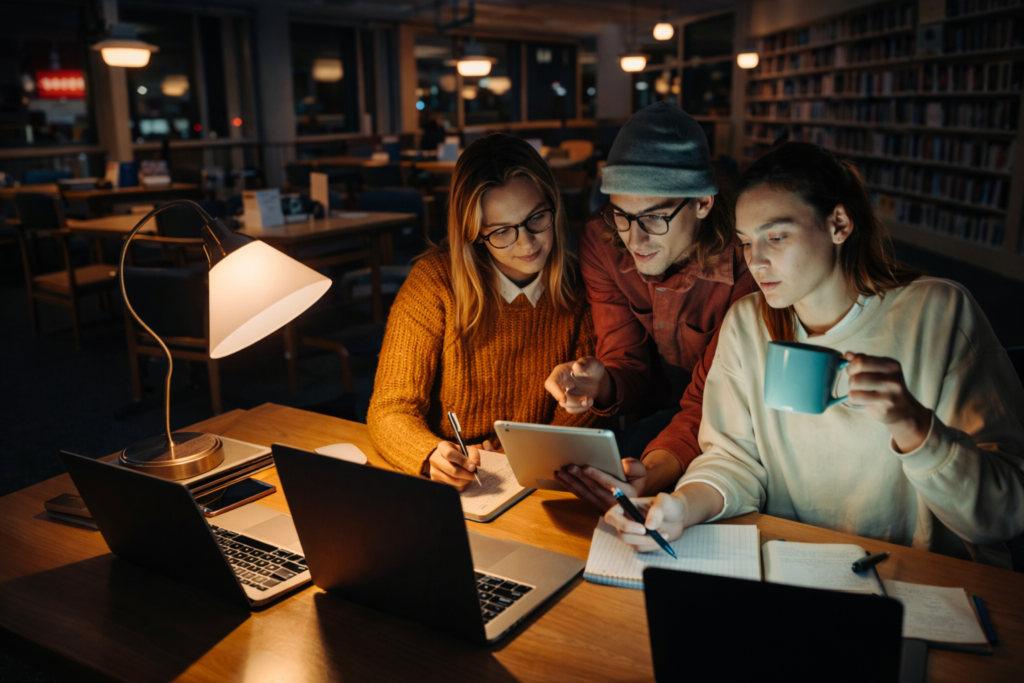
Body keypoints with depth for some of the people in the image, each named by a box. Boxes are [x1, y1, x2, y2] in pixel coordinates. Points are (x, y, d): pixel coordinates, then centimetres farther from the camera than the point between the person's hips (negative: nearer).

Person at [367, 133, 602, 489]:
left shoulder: (578, 287, -2)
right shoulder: (435, 282, -10)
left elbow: (582, 406, 5)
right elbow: (390, 410, -10)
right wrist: (433, 455, -31)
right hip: (450, 495, -1)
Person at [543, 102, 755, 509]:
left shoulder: (744, 265, -29)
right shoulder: (602, 241, -14)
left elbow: (708, 402, -29)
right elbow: (628, 366, -11)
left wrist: (654, 471, -49)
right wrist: (601, 386, -37)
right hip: (657, 405, 4)